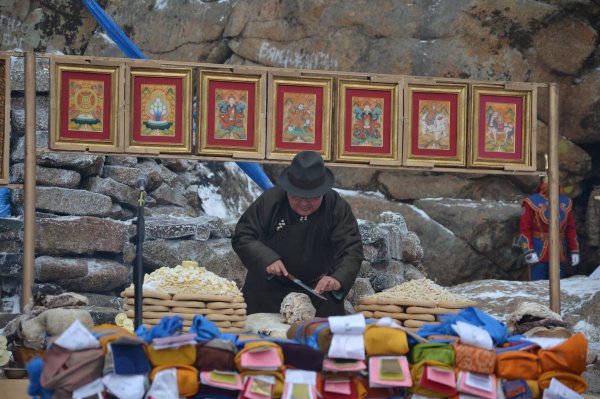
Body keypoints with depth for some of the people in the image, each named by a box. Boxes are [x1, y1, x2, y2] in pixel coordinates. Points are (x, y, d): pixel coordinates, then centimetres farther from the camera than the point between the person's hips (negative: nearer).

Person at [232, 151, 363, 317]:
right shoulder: (269, 200, -12)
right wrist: (266, 259, -27)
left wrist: (338, 280, -40)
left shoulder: (338, 208, -13)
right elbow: (241, 237, -10)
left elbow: (352, 250, -20)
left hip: (319, 291, 0)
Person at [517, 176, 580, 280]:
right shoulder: (532, 202, -3)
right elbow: (524, 229, -6)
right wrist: (529, 252, -14)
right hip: (538, 255, -4)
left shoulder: (566, 202, 11)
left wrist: (574, 251, 8)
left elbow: (571, 229, 13)